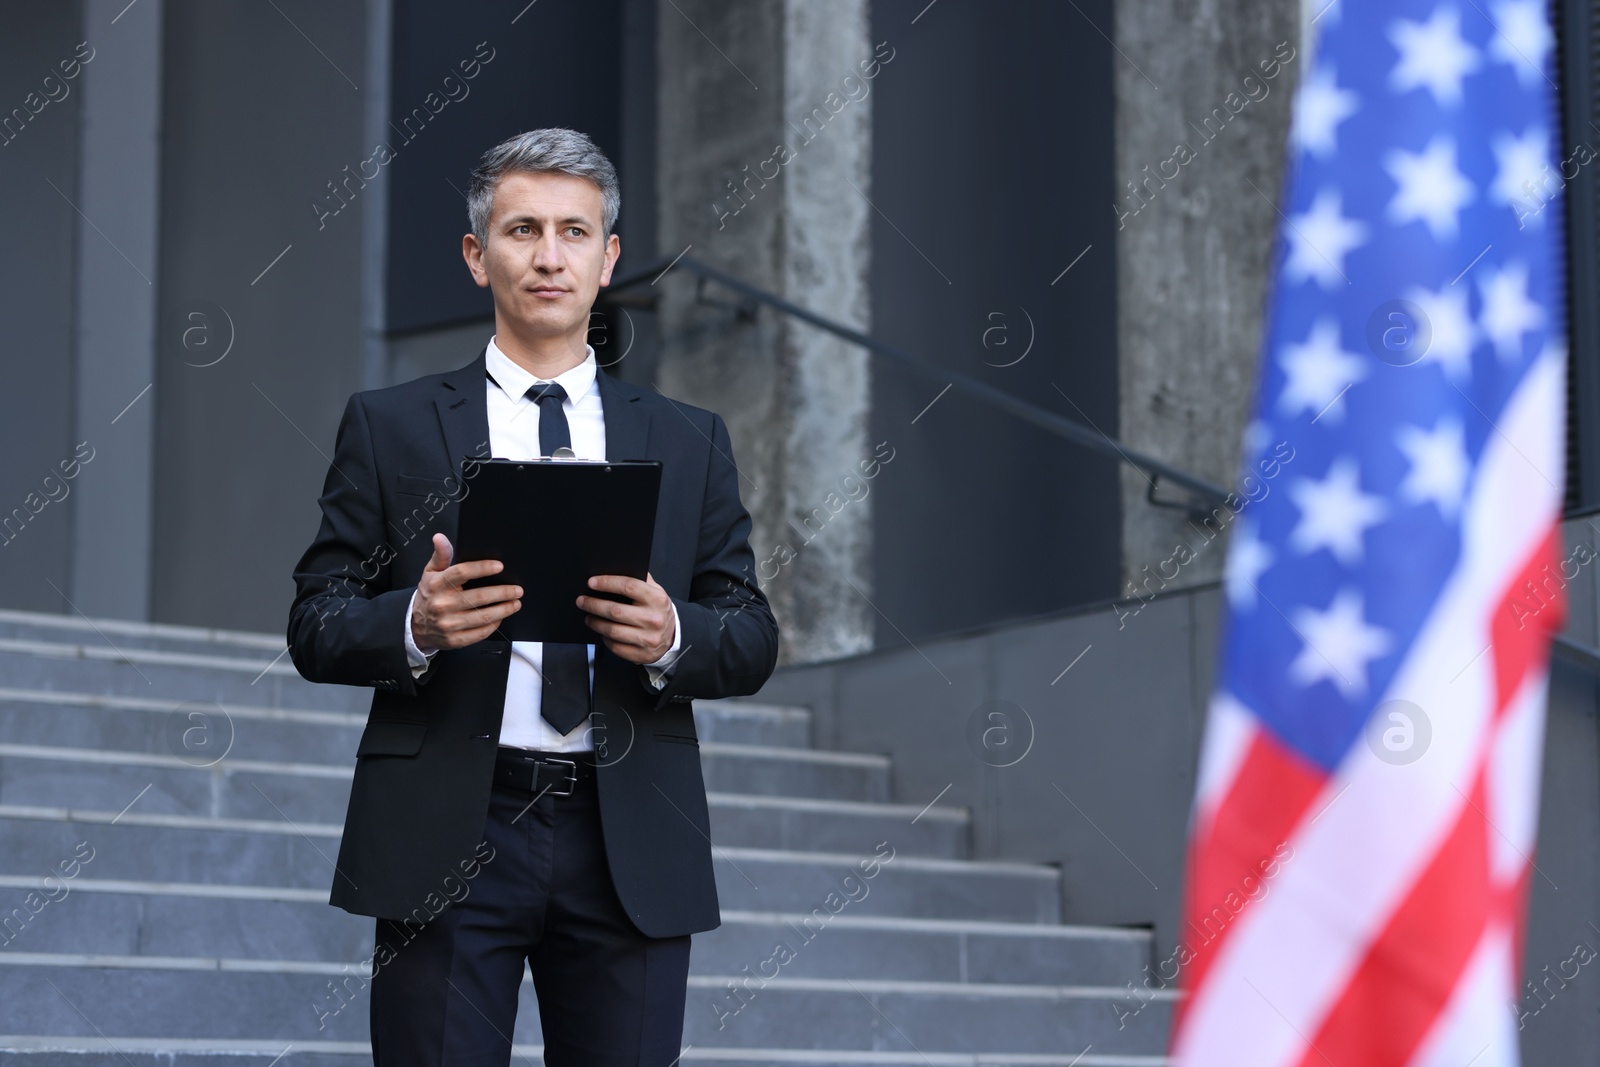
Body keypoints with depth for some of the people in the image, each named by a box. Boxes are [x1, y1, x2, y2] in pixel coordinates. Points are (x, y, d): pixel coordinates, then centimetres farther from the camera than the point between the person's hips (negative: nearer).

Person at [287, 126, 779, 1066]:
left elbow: (753, 639, 10)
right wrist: (415, 626, -17)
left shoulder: (690, 442, 13)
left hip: (632, 846, 2)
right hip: (447, 837, -2)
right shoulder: (390, 426, 8)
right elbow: (316, 627, 4)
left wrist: (672, 636, -11)